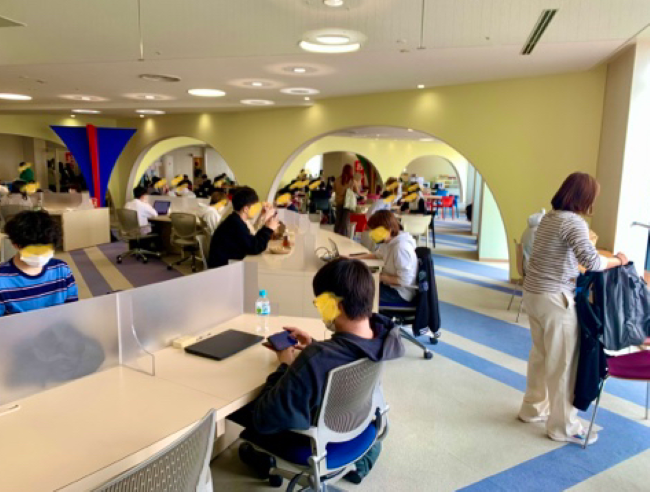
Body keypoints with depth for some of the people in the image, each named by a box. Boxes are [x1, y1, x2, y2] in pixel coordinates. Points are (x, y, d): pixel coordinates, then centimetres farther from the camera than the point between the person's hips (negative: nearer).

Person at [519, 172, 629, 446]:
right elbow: (591, 262, -26)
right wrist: (617, 261, -9)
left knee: (540, 354, 20)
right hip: (555, 299, -9)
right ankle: (563, 426, 14)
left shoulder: (549, 218, 11)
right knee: (563, 363, 3)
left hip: (533, 293, 9)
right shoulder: (574, 222, -15)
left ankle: (533, 408, 33)